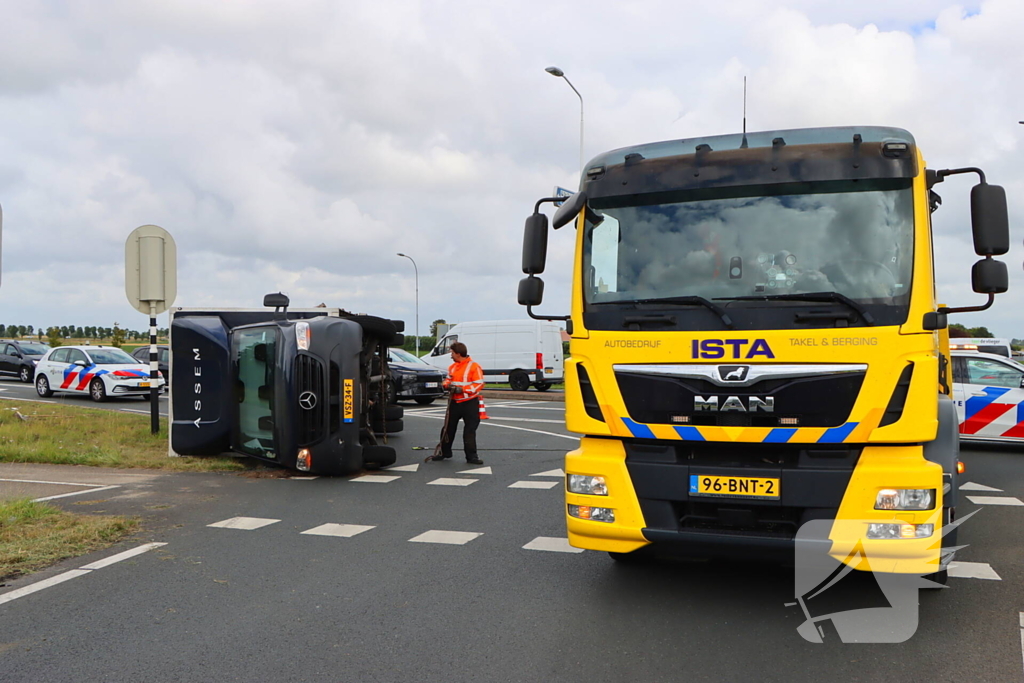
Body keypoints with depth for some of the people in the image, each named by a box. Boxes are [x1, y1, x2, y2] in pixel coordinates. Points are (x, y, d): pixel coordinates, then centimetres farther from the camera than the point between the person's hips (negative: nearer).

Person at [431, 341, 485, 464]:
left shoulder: (474, 366, -11)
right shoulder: (452, 366, 11)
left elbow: (479, 384, -15)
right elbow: (448, 379, 22)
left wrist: (462, 389, -21)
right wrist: (447, 385, -3)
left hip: (470, 403, -6)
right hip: (454, 402, 6)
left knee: (470, 430, -2)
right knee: (448, 428, 10)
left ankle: (471, 455, 5)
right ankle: (444, 452, 23)